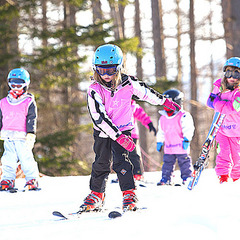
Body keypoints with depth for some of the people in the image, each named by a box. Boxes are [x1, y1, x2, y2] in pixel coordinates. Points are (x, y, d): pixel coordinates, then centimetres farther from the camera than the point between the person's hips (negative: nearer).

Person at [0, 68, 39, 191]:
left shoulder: (29, 102, 2)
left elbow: (31, 120, -3)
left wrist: (31, 135, -12)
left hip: (22, 136, -4)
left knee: (26, 159, -3)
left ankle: (32, 180, 6)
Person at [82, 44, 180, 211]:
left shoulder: (127, 83, -11)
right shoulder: (94, 90, -18)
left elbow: (145, 92, 10)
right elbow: (99, 117, -24)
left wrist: (164, 101, 20)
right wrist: (119, 136, -30)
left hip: (124, 130, -1)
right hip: (103, 132, 1)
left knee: (121, 162, -15)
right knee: (101, 164, 6)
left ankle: (129, 194, -12)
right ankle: (96, 195, 22)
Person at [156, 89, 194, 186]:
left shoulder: (183, 116, -8)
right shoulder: (163, 118, 12)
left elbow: (188, 129, -12)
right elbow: (161, 132, 23)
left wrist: (186, 139, -19)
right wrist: (159, 142, 23)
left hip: (181, 147, -6)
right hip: (168, 148, 6)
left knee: (184, 162, 1)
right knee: (167, 162, 7)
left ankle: (187, 177, 10)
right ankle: (165, 178, 13)